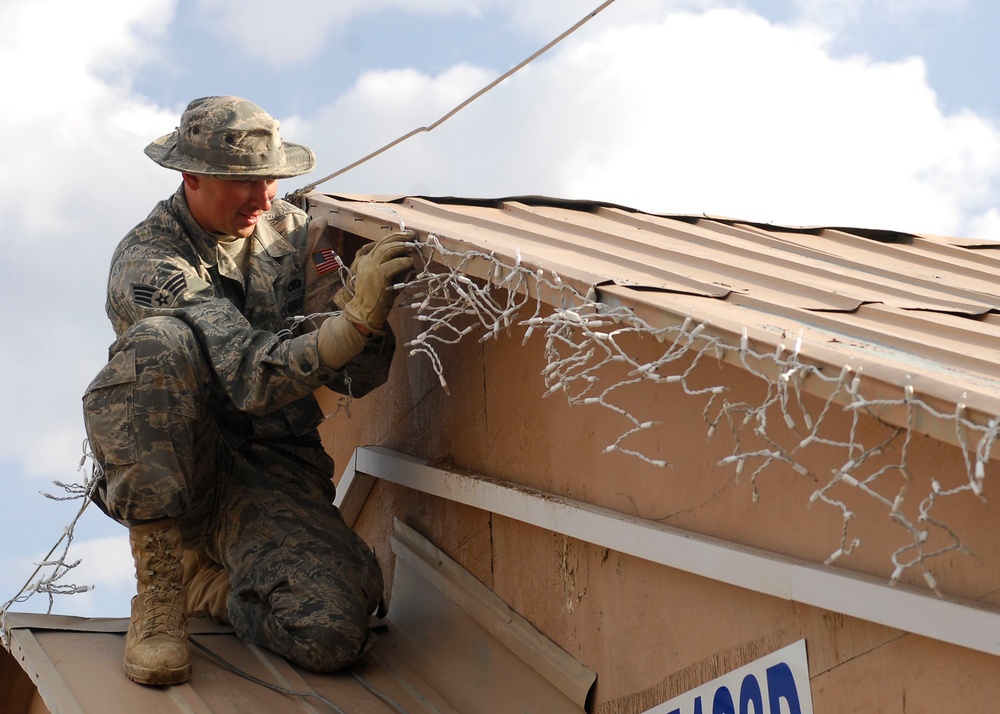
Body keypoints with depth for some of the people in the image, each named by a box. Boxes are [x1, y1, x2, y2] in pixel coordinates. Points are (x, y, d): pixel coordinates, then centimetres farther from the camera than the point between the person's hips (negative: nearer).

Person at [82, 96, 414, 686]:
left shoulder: (291, 232, 5)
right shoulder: (147, 263, -12)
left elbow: (357, 377, -2)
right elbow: (250, 376, -28)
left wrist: (366, 306, -23)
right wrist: (355, 320, -40)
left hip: (276, 470, 4)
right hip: (165, 470, -3)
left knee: (332, 635, -25)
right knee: (161, 341, -34)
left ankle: (204, 581, 10)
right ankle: (159, 580, -21)